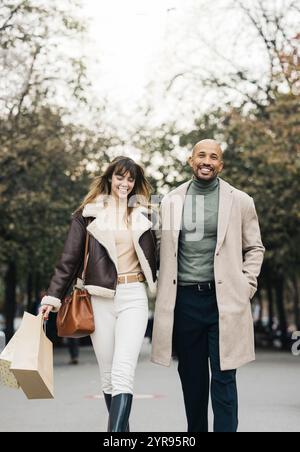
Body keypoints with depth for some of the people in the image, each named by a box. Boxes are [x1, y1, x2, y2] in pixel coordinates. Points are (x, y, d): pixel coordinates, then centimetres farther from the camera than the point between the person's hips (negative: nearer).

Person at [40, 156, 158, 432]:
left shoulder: (144, 214, 11)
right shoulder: (88, 213, 7)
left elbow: (153, 258, 17)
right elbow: (70, 259, 6)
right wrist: (53, 297, 1)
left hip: (133, 297, -1)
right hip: (99, 297, 1)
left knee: (123, 373, -14)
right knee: (108, 375, 6)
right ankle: (122, 429, 20)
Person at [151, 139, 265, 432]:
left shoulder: (240, 201, 3)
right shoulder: (171, 202, 8)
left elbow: (254, 248, 10)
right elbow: (163, 249, 14)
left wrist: (246, 287, 0)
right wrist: (163, 291, 6)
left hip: (224, 299, -2)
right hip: (184, 299, 2)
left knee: (223, 378, -3)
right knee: (191, 377, 10)